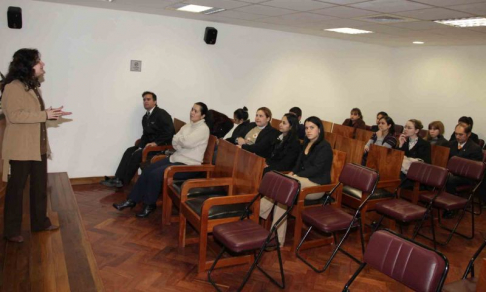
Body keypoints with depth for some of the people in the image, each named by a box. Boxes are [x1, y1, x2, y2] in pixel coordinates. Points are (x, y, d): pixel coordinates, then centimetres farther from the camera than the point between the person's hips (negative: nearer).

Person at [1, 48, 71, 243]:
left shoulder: (33, 86, 15)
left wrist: (51, 114, 4)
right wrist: (44, 115, -22)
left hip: (39, 146, 9)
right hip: (20, 147, -9)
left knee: (40, 186, 15)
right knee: (16, 187, 3)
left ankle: (40, 222, 29)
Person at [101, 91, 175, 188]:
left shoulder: (162, 114, -10)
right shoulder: (145, 117, 14)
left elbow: (169, 132, -19)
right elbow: (145, 135, 14)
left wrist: (156, 142, -24)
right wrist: (140, 147, -4)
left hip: (162, 145, -8)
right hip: (150, 143, 8)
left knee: (137, 154, -21)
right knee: (129, 151, -9)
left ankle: (123, 181, -9)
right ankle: (118, 178, -15)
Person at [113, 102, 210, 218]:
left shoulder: (203, 129, -13)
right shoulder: (188, 125, 13)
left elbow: (187, 142, -28)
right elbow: (175, 142, 6)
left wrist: (179, 139, -7)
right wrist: (182, 143, -15)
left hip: (188, 165, -9)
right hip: (175, 158, 9)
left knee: (155, 174, -22)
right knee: (147, 170, -5)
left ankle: (150, 204, -1)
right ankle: (132, 200, 5)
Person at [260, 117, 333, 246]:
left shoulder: (325, 147, -9)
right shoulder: (306, 142, 15)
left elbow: (316, 169, -18)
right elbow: (299, 162, 17)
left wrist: (295, 176, -18)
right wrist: (293, 172, -4)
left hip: (317, 185, -7)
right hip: (304, 180, 7)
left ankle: (259, 213, -19)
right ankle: (277, 239, -21)